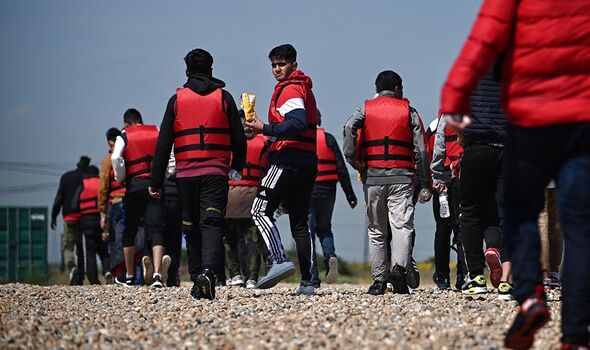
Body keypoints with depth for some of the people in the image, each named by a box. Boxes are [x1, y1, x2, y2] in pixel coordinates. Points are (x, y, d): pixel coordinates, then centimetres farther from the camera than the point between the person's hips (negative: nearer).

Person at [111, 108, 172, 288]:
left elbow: (116, 159, -11)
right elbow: (172, 156, 4)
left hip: (134, 186, -1)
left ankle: (129, 276, 21)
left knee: (129, 231, 13)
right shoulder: (157, 132, 12)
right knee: (156, 230, -4)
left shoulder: (124, 137, 5)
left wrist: (121, 178, 3)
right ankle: (157, 274, -22)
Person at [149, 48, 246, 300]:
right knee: (212, 224, -9)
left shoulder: (176, 100, 6)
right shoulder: (224, 98, 6)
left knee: (192, 229, 11)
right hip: (216, 173, -1)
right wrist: (238, 166, 26)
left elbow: (163, 143, 5)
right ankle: (209, 272, -32)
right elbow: (238, 138, 8)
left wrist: (156, 181, 7)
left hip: (186, 174, 1)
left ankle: (197, 280, 14)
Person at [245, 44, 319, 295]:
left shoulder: (290, 90, -6)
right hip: (308, 163, 10)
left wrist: (266, 129, -19)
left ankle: (280, 260, -24)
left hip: (288, 161, -10)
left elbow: (298, 123, -21)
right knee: (299, 222, 8)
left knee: (260, 210, -9)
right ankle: (307, 281, 4)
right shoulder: (305, 89, 24)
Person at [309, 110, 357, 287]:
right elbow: (341, 168, 2)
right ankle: (330, 255, -10)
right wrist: (350, 194, 7)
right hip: (327, 192, 2)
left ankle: (312, 277, -5)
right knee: (324, 228, 20)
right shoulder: (328, 138, 5)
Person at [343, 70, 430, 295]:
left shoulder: (366, 109, 11)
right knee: (402, 224, -9)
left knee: (376, 230, 11)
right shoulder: (408, 111, 9)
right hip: (401, 177, -2)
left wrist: (352, 159, -6)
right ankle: (399, 268, -32)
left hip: (372, 176, 2)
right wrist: (425, 182, 8)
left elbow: (349, 127, -11)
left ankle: (379, 279, 10)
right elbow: (421, 150, 3)